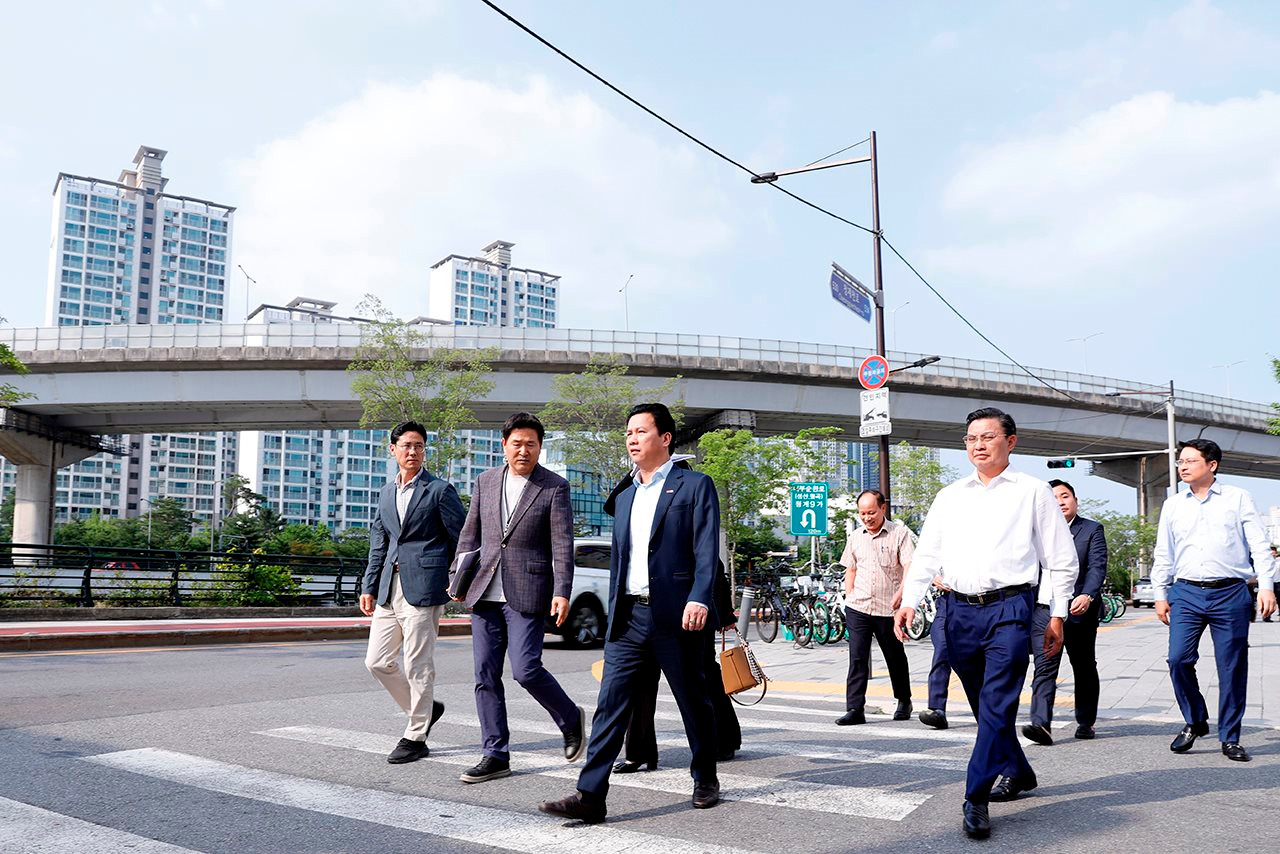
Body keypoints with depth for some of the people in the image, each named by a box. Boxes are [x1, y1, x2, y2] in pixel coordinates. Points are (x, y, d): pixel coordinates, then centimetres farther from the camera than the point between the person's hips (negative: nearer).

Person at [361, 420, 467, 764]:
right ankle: (425, 708, 28)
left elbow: (461, 539, -2)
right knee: (378, 661, 8)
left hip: (423, 588, -7)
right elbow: (378, 545, 20)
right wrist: (368, 587, 14)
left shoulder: (440, 490, -2)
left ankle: (415, 738, 11)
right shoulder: (386, 493, 17)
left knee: (418, 667, -2)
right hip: (389, 590, 7)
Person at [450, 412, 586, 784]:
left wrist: (562, 593, -16)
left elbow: (563, 545, -7)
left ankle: (571, 719, 17)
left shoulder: (554, 487, -3)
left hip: (527, 594, -5)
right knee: (486, 675, 5)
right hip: (485, 594, 5)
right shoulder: (486, 481, 11)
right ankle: (495, 756, 15)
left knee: (526, 669, -11)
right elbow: (470, 533, 17)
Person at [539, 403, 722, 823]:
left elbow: (707, 550, -10)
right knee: (610, 704, -3)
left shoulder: (695, 486, -1)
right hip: (629, 616, 5)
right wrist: (613, 614, 17)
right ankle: (590, 796, -5)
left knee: (693, 702, 9)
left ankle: (706, 780, 29)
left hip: (676, 615, -5)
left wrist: (699, 599, -23)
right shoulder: (625, 497, 18)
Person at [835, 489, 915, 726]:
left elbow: (910, 566, -11)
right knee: (857, 658, -4)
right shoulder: (855, 537, 13)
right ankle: (854, 709, -4)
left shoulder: (900, 533, -3)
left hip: (887, 609, -3)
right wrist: (849, 594, 11)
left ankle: (904, 702, 31)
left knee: (895, 658, 12)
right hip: (857, 608, 3)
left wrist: (901, 592, -25)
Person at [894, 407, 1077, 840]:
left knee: (996, 704, -11)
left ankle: (976, 798, -7)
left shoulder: (1033, 492, 5)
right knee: (984, 704, 13)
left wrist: (1057, 615, 2)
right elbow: (927, 556, 11)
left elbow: (1061, 560, 7)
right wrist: (908, 602, -2)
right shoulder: (950, 496, 14)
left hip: (1009, 609, -4)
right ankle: (1019, 774, 32)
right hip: (959, 610, 4)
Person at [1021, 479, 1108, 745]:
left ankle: (1086, 722, 26)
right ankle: (1040, 724, -18)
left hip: (1078, 611, -1)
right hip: (1043, 610, 1)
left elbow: (1097, 567, -8)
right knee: (1044, 668, -10)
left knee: (1084, 668, 12)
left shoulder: (1092, 530, 4)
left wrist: (1087, 596, -24)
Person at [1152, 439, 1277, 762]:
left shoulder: (1237, 498, 6)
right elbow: (1163, 554, 16)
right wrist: (1160, 595, 13)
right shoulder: (1173, 505, 13)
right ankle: (1195, 722, 13)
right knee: (1178, 659, -8)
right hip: (1186, 593, 2)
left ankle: (1230, 738, 13)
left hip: (1231, 593, -2)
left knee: (1232, 668, 1)